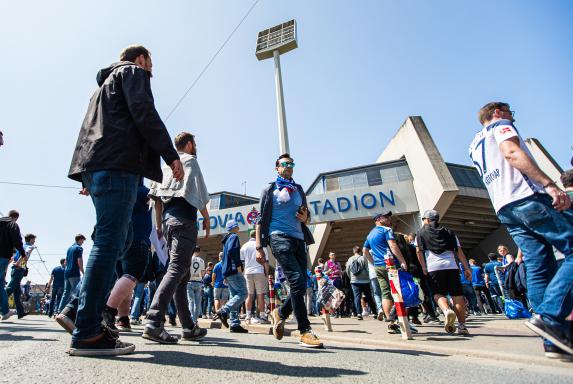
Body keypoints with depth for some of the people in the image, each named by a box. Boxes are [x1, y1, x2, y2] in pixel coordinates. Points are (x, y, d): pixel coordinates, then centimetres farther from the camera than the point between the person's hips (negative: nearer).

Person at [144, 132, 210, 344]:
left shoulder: (168, 165, 24)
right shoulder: (190, 160, 3)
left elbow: (157, 197, 16)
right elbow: (199, 193, -7)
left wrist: (159, 224, 17)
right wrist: (207, 219, 2)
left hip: (168, 219, 8)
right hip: (184, 220, -8)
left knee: (182, 273, 9)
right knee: (177, 269, -15)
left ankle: (189, 327, 14)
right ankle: (153, 323, -26)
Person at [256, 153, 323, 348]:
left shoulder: (299, 190, 23)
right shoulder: (270, 190, 10)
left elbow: (307, 218, 27)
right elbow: (261, 220, 4)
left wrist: (305, 218, 2)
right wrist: (259, 247, -4)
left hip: (298, 239, 6)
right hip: (279, 237, -5)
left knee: (300, 285, 3)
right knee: (297, 280, -18)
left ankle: (280, 313, 27)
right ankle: (305, 331, -11)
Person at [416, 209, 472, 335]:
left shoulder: (421, 232, 14)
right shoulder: (449, 232, 21)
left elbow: (418, 251, 4)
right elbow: (459, 251, 14)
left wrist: (424, 267, 8)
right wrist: (466, 268, 13)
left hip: (434, 267, -2)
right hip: (451, 266, 3)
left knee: (438, 294, 4)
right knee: (457, 295, 6)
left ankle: (447, 311, -24)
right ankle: (462, 326, 7)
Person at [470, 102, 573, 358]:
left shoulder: (474, 147, 31)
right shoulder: (500, 125, 9)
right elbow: (512, 153, -11)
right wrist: (550, 185, -18)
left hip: (504, 209, 8)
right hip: (528, 198, -7)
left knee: (539, 268, 5)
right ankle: (549, 316, -18)